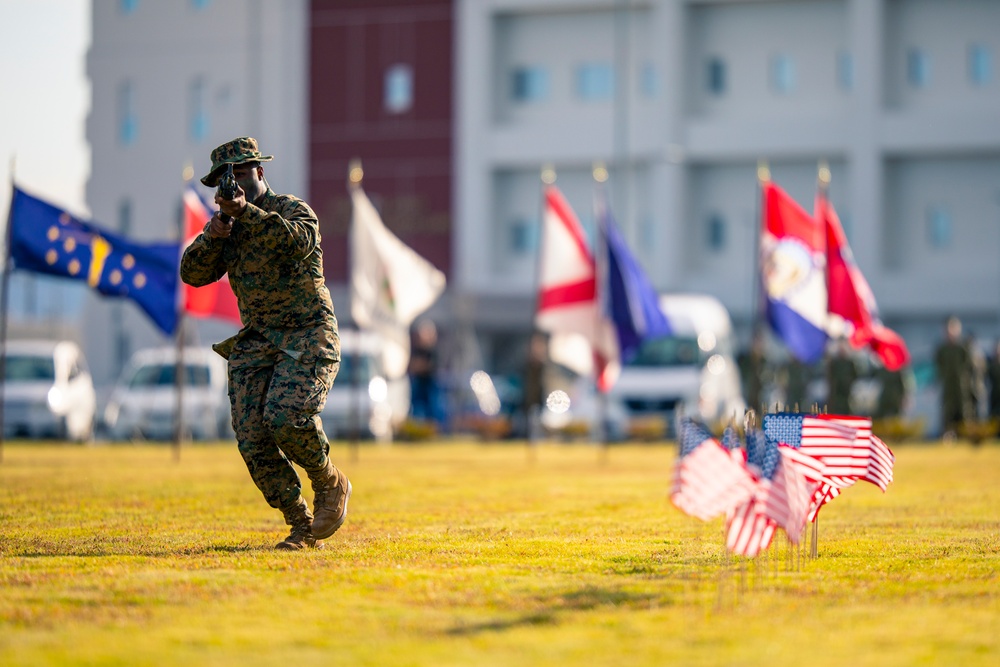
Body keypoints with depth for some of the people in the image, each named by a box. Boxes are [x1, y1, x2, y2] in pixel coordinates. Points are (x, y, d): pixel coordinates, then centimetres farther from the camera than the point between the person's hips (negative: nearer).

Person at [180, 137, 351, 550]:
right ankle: (303, 528, 2)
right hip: (256, 342, 6)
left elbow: (299, 242, -28)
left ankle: (331, 485, 0)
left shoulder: (293, 210, -4)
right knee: (252, 440, -8)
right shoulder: (226, 224, 14)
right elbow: (193, 274, 4)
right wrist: (212, 237, -15)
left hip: (307, 334, -6)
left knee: (285, 417, -27)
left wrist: (246, 211, -39)